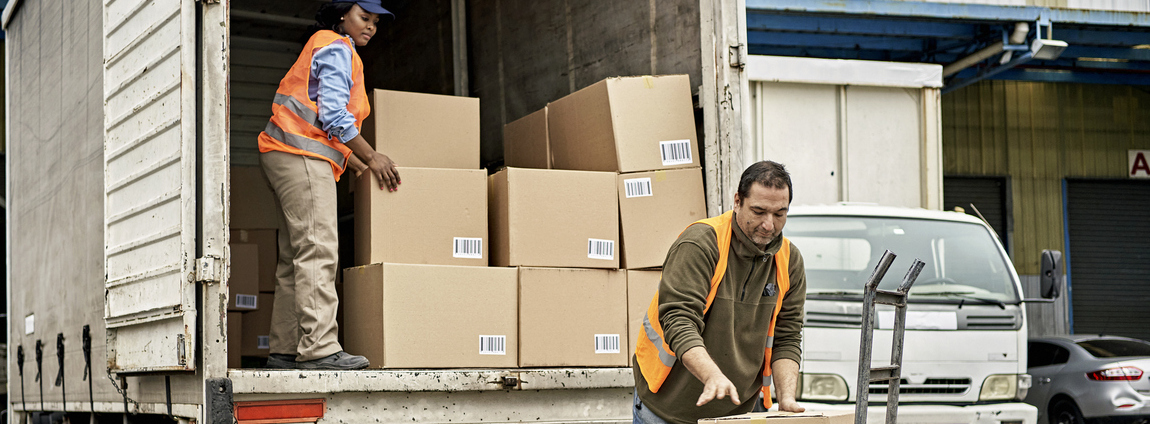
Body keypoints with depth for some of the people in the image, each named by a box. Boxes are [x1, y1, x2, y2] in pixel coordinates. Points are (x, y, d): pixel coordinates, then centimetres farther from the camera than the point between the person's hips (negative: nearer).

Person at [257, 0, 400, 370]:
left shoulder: (333, 51, 28)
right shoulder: (336, 48, -4)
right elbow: (333, 115, -14)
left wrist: (359, 165, 19)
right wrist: (371, 158, -6)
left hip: (290, 157, 11)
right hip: (302, 155, -11)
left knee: (295, 256, 7)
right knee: (317, 251, -18)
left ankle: (284, 349, 5)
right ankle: (318, 348, -25)